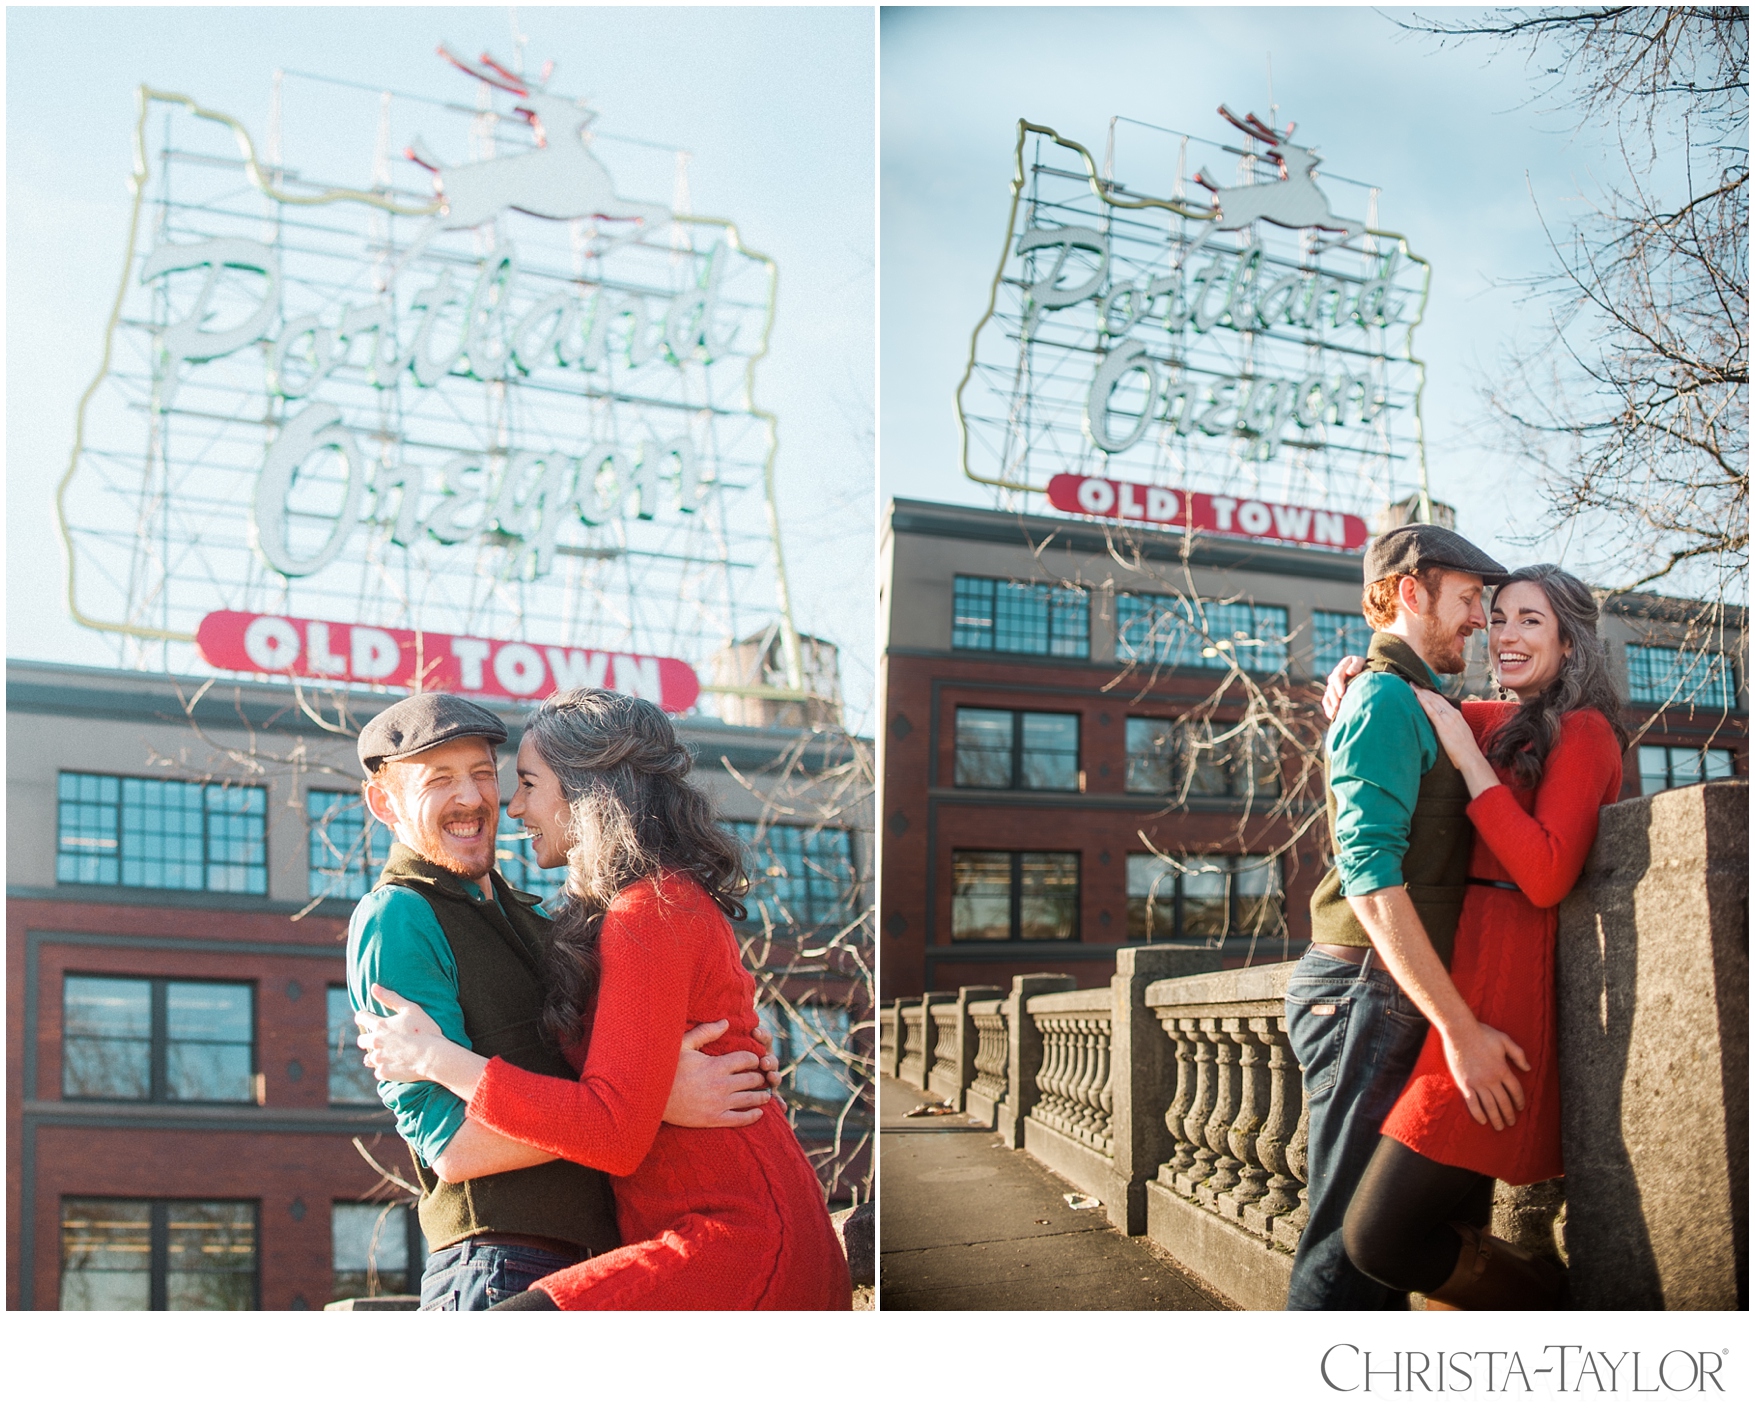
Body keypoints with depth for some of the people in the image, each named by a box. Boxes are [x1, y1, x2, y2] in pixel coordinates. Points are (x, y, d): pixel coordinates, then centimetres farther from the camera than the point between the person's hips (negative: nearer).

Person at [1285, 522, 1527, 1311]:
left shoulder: (1411, 702, 23)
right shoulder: (1385, 698, -10)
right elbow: (1370, 873, -20)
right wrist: (1459, 1025, -22)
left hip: (1387, 997, 10)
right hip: (1366, 993, -10)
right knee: (1349, 1242, -10)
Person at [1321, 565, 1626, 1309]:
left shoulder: (1582, 730, -5)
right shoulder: (1500, 722, 16)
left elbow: (1545, 877, -19)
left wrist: (1467, 754, -15)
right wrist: (1354, 675, 8)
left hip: (1505, 991, -8)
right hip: (1466, 981, 8)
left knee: (1381, 1239, -14)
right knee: (1451, 1238, 11)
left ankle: (1554, 1305, 4)